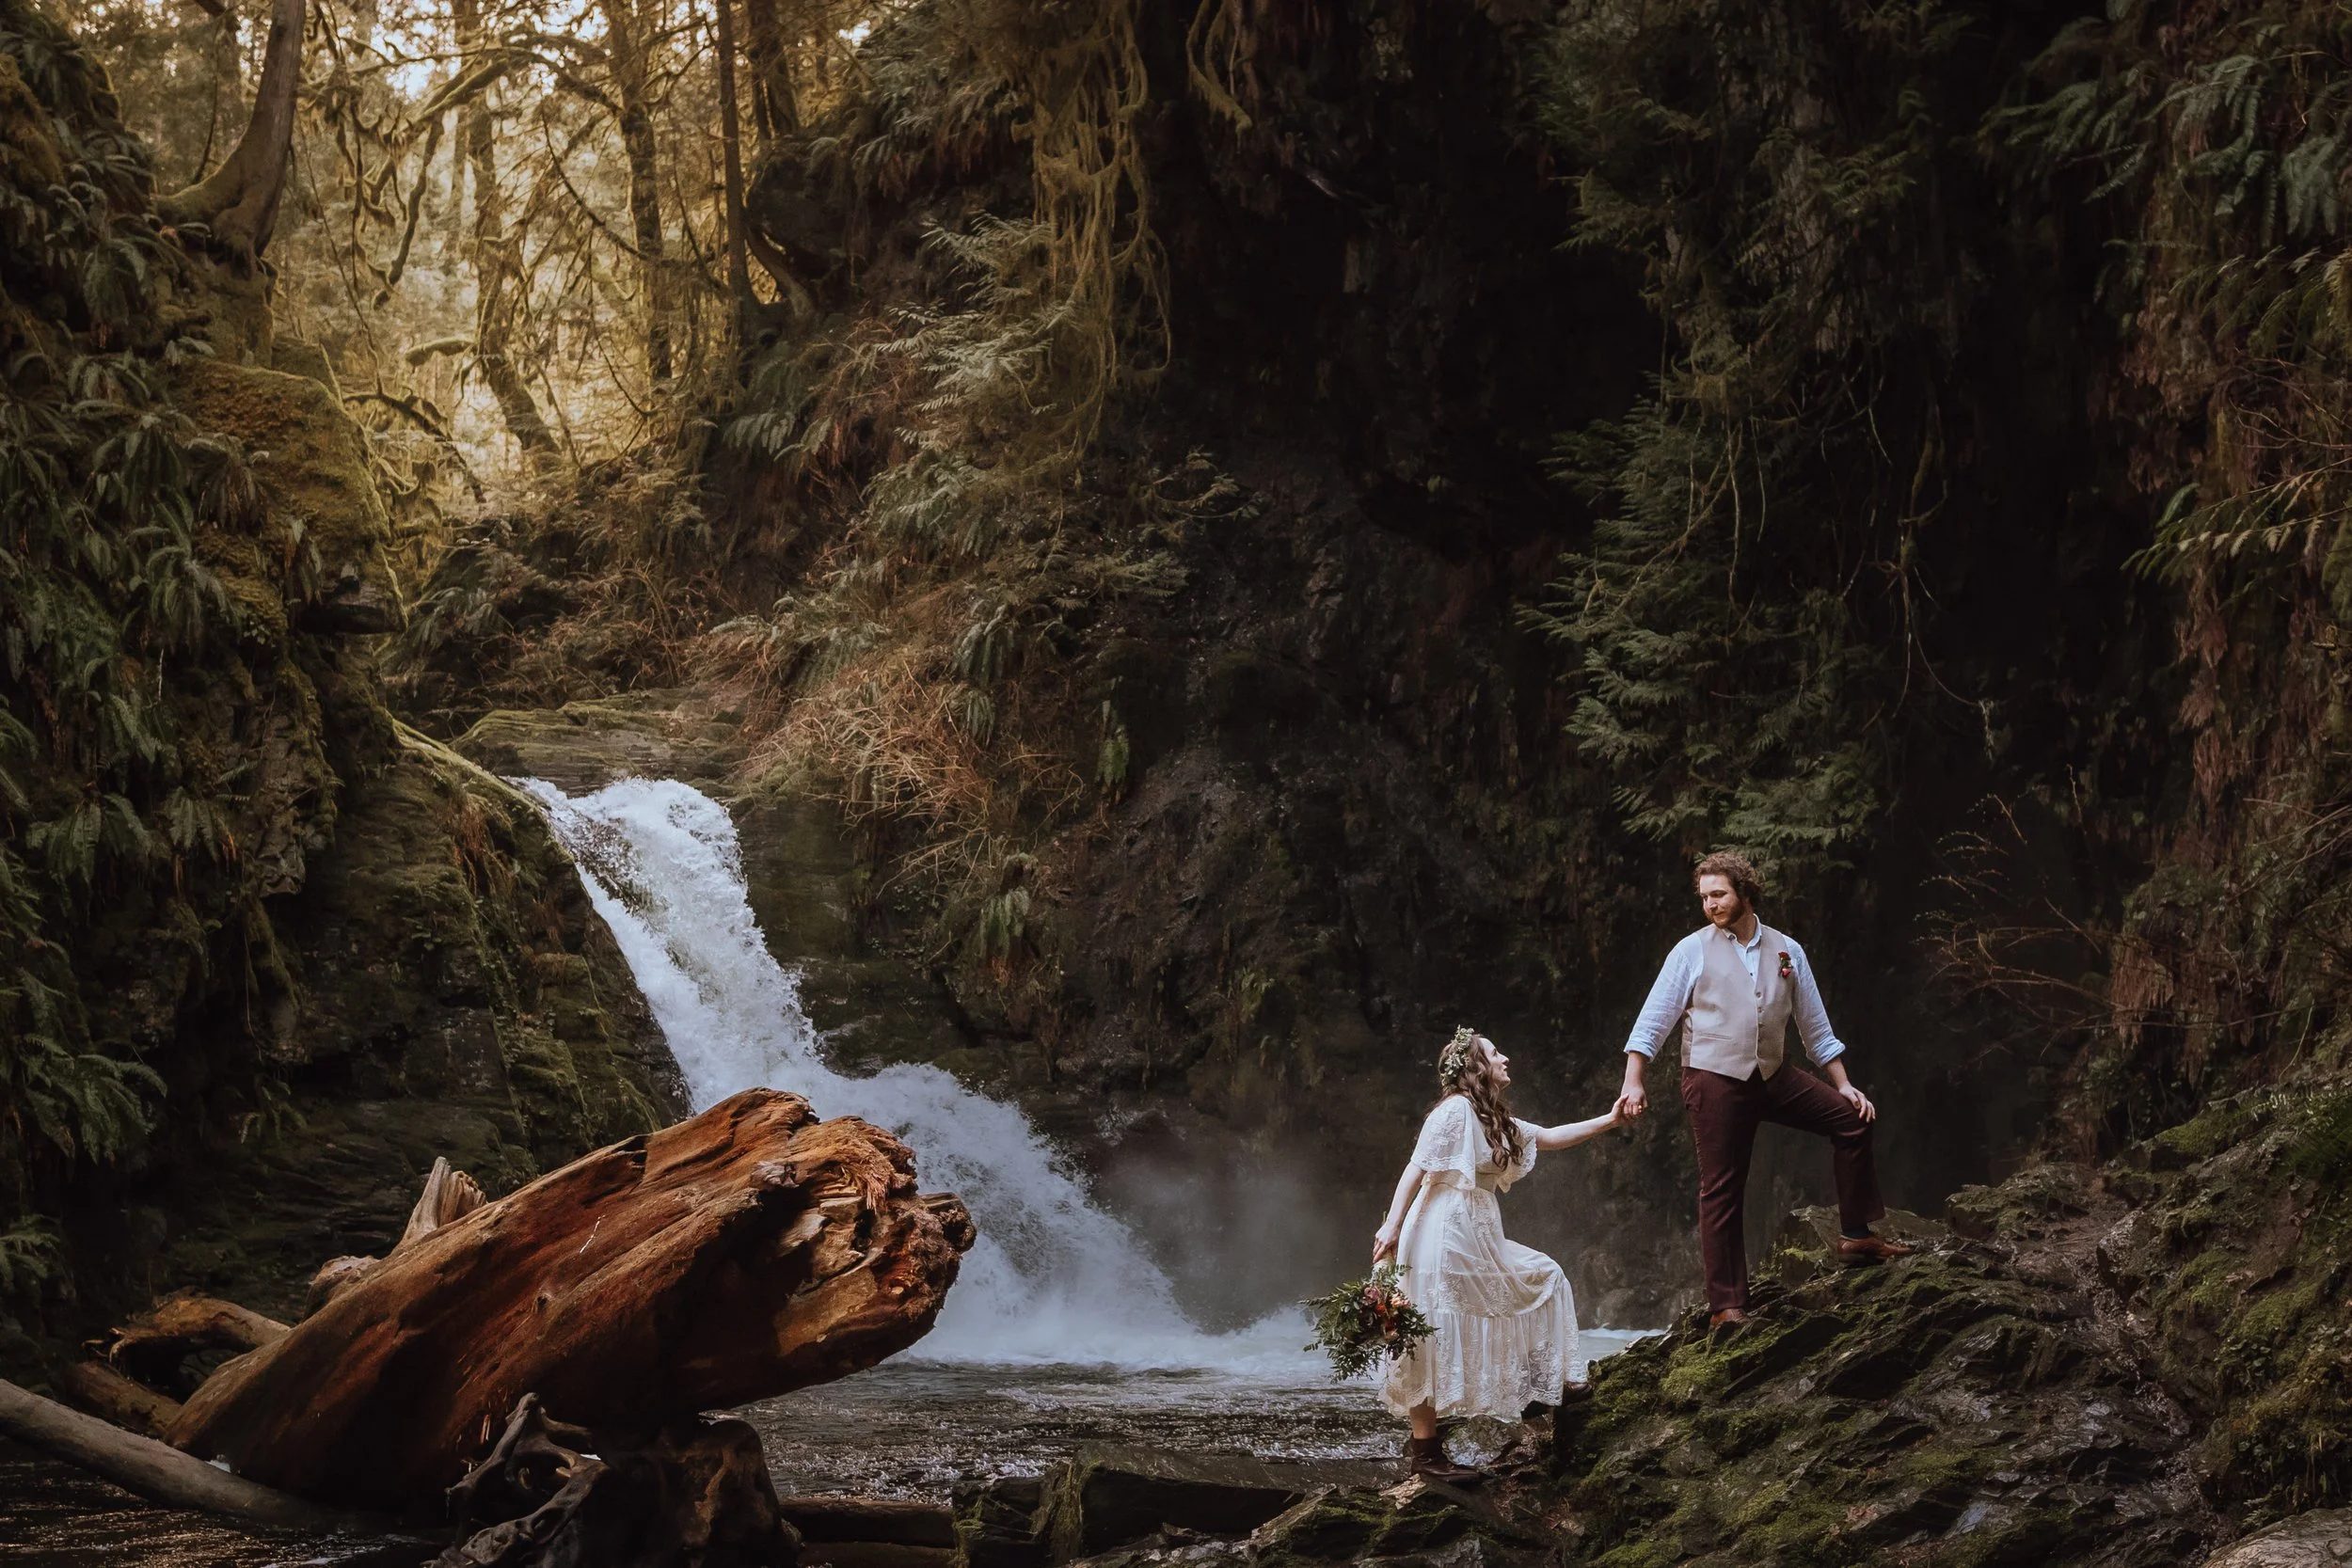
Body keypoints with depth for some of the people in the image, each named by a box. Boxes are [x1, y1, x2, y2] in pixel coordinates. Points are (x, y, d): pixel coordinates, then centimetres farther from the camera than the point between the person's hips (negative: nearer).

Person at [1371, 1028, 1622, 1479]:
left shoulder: (1496, 1121, 19)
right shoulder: (1455, 1110, -9)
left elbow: (1552, 1136, 26)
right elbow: (1416, 1169, -16)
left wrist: (1610, 1119, 21)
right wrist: (1392, 1225, -24)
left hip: (1479, 1238, 10)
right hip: (1444, 1235, -10)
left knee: (1543, 1279, 13)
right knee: (1435, 1339, -8)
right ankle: (1424, 1449, -6)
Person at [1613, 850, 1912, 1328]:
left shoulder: (1786, 951, 9)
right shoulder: (1692, 951, -1)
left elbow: (1815, 1026, 14)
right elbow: (1652, 1021, -3)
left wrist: (1844, 1085, 9)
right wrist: (1633, 1083, -12)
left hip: (1774, 1075, 4)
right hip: (1715, 1080, -4)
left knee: (1852, 1118, -5)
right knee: (1722, 1191, -3)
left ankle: (1855, 1237, 5)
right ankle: (1726, 1305, 1)